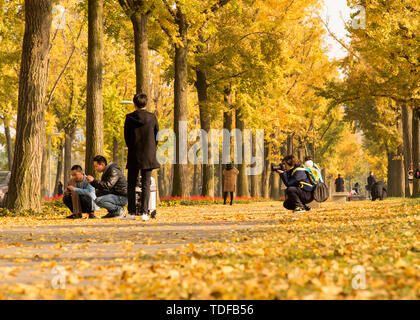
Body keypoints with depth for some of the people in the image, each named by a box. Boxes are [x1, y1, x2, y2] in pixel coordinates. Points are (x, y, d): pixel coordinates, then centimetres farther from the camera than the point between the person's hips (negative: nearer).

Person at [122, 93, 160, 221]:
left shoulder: (129, 118, -5)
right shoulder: (152, 117, -3)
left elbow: (126, 136, 2)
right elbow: (157, 136, 4)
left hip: (134, 155, 0)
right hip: (149, 155, 0)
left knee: (131, 184, 8)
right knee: (146, 184, 3)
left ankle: (131, 212, 6)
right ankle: (144, 212, -2)